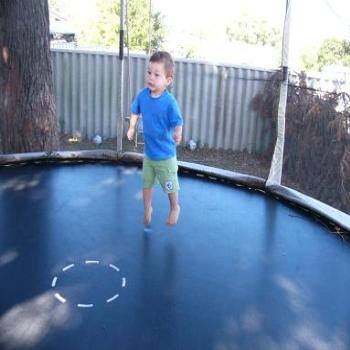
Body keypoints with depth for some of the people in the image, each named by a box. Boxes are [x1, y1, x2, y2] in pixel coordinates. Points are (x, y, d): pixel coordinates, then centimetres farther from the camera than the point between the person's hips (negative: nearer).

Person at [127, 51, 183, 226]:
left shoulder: (170, 102, -25)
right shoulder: (143, 95, -10)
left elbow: (177, 123, -26)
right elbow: (135, 112, 9)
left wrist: (177, 135, -46)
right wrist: (132, 128, 2)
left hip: (165, 155, -5)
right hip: (148, 152, 5)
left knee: (170, 186, 15)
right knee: (147, 184, 20)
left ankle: (175, 208, 41)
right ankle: (147, 209, 43)